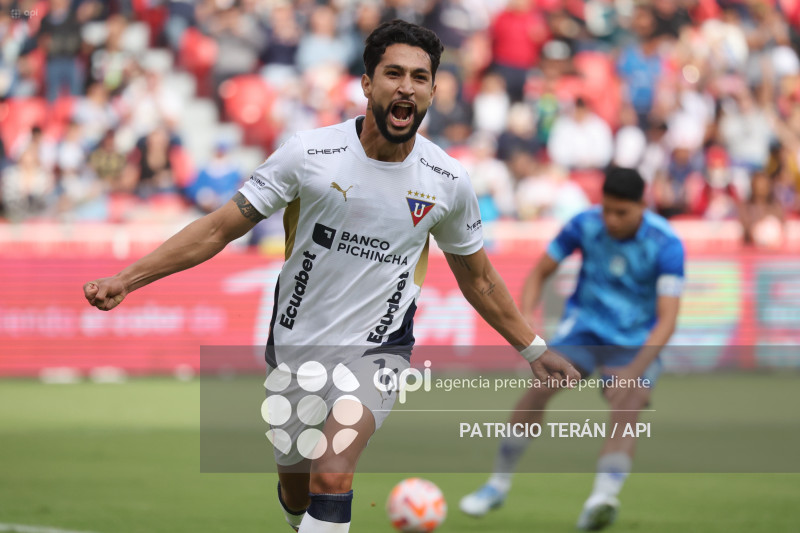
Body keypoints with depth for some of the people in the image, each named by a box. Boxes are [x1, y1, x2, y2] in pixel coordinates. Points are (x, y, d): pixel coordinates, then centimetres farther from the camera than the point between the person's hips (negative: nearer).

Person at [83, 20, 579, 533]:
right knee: (296, 492, 15)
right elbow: (221, 228, -7)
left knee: (332, 476, -25)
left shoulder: (448, 182, -6)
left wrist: (534, 348, 14)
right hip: (295, 347, 1)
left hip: (375, 351, -1)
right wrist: (126, 279, -14)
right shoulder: (311, 154, -12)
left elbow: (478, 278, 12)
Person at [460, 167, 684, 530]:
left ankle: (604, 497, -39)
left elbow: (667, 319, -24)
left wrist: (635, 371, -36)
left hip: (636, 342, -2)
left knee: (625, 416, -25)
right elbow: (540, 273, 2)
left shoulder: (665, 244, -19)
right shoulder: (585, 225, -11)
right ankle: (499, 483, -5)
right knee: (541, 386, -19)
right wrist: (524, 319, -16)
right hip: (584, 326, 2)